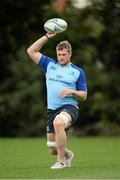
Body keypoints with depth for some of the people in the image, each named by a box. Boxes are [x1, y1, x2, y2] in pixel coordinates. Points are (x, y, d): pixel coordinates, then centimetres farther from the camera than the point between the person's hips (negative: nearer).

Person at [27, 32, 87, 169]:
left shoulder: (78, 72, 7)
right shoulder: (49, 65, 14)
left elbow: (83, 96, 8)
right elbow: (31, 51, 8)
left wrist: (71, 91, -12)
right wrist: (47, 37, 2)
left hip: (69, 107, -4)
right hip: (52, 110, 4)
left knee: (58, 122, -40)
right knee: (53, 150, 4)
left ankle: (61, 161, -31)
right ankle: (68, 154, 42)